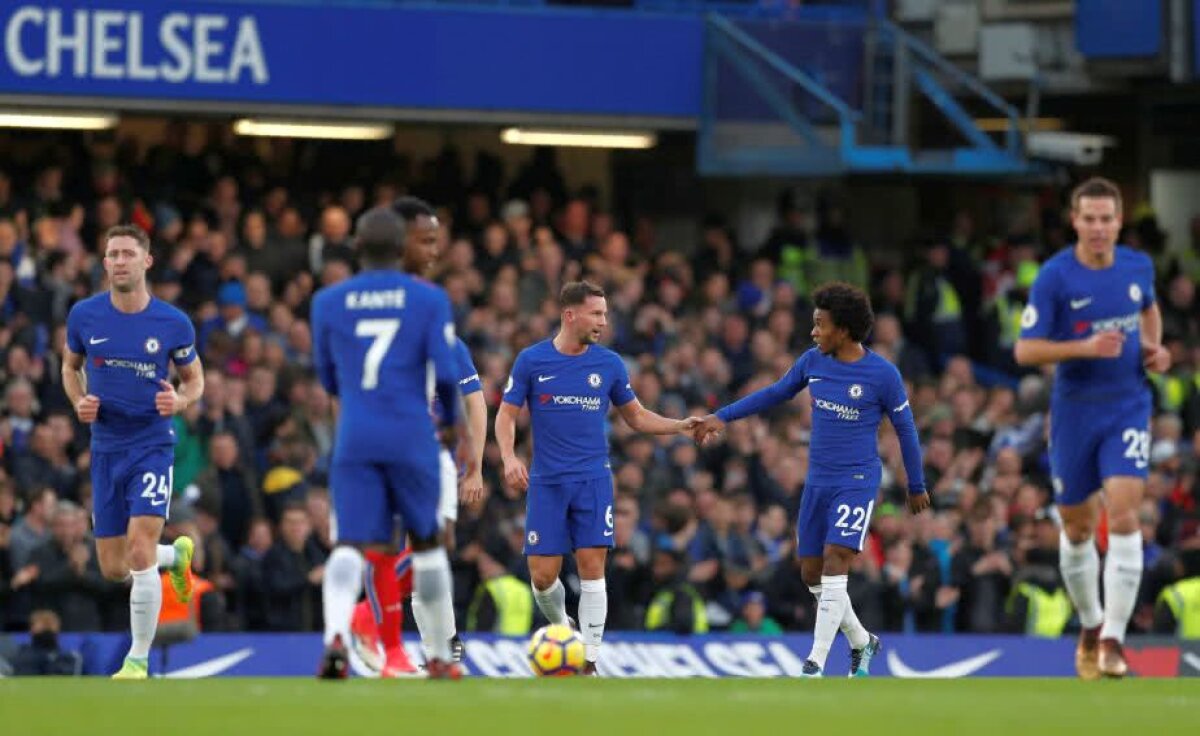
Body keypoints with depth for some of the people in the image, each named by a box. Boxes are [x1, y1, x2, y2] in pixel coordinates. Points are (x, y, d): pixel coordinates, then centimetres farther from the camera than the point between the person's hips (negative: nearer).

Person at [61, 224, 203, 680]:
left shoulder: (173, 324, -8)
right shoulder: (84, 316, -2)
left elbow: (195, 378, 7)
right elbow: (70, 365, 16)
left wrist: (181, 400, -16)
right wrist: (79, 402, -5)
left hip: (152, 445, -4)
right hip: (105, 448, 4)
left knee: (140, 552, -18)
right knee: (113, 569, 8)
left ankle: (138, 660, -5)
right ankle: (177, 554, 41)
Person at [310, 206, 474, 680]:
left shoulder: (328, 303, 7)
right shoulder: (428, 299, 1)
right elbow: (445, 372, -4)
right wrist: (451, 420, 15)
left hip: (355, 440, 1)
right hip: (411, 437, -1)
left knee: (351, 546, -6)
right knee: (426, 541, 16)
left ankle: (336, 634, -33)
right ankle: (440, 657, 21)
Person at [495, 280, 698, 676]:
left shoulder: (609, 364, 4)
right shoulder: (531, 360, -1)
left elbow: (636, 416, 15)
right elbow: (507, 413, 4)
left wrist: (680, 426, 0)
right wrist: (509, 457, -13)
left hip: (593, 480, 1)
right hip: (546, 482, 0)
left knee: (592, 568, -10)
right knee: (542, 575, -4)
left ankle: (588, 661, -6)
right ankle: (561, 628, 27)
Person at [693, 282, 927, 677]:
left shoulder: (882, 374, -12)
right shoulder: (813, 361, 2)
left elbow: (905, 429, -2)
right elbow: (775, 393, 17)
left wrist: (916, 487, 6)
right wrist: (722, 417, 13)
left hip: (857, 482, -6)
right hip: (817, 482, 6)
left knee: (834, 566, -17)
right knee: (811, 574, 8)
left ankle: (815, 664, -15)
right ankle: (861, 641, 30)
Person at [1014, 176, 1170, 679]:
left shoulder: (1138, 267, 1)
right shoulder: (1055, 277, -11)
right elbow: (1025, 350, -12)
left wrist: (1155, 348, 5)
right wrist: (1084, 346, -26)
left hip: (1128, 407, 1)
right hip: (1074, 412, -1)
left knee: (1123, 516, -16)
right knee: (1077, 529, 9)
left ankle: (1113, 640, -16)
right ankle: (1090, 627, 33)